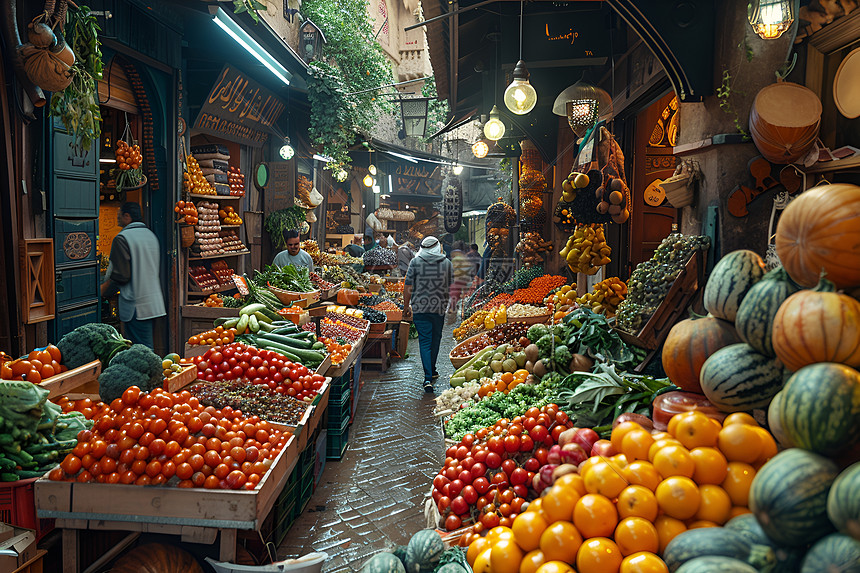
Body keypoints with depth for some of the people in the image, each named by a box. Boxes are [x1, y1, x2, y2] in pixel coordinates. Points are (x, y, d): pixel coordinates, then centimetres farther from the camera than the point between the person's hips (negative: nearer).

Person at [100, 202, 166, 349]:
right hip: (153, 302, 8)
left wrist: (102, 290, -1)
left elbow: (120, 275, -16)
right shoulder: (151, 235, 13)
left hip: (135, 305, -8)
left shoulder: (122, 238, -11)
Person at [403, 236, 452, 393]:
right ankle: (432, 370, 33)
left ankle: (428, 377, -9)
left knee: (425, 341, 0)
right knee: (436, 339, 18)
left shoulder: (416, 262, -2)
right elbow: (451, 286, 10)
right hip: (440, 307, 2)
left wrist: (406, 306, 6)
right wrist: (448, 303, 26)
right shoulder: (446, 263, 3)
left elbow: (408, 286, -4)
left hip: (419, 307, -1)